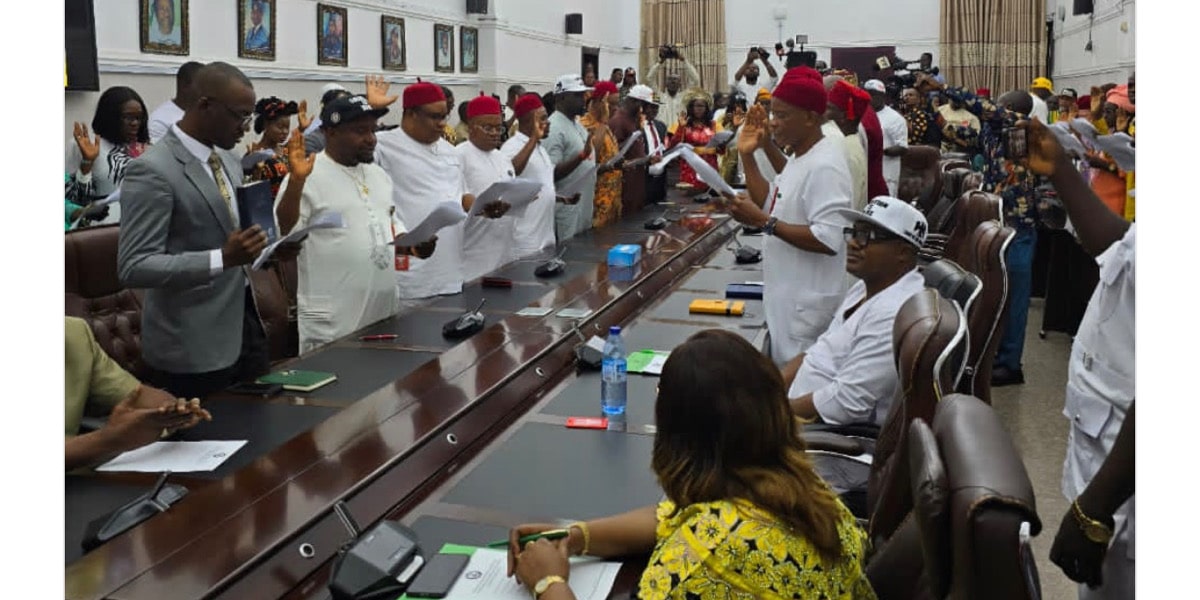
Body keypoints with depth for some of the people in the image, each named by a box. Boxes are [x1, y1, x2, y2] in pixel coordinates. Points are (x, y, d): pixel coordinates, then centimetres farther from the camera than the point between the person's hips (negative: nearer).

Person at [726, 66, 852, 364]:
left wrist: (764, 222, -28)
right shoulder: (801, 158, 10)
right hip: (789, 296, 10)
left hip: (806, 303, -10)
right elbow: (772, 206, 14)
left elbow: (828, 241, -29)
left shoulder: (824, 166, -22)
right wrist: (748, 156, 5)